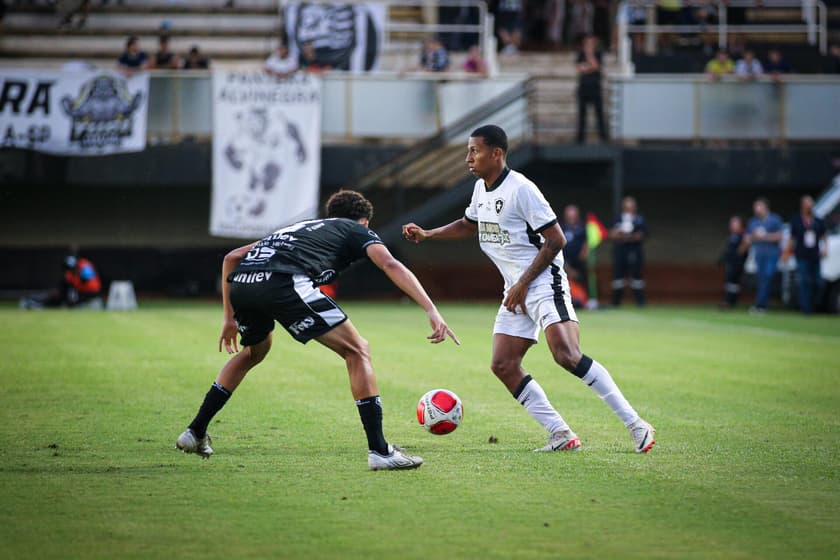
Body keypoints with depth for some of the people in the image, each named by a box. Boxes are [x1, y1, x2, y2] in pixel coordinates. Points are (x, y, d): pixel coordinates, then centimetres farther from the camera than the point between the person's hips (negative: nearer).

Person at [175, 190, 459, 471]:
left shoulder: (301, 227, 40)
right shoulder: (357, 230, 25)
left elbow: (232, 257, 37)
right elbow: (390, 265, 4)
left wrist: (229, 317, 39)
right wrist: (432, 310, -4)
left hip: (240, 284, 7)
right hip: (283, 282, -7)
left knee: (255, 350, 36)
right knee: (357, 350, 5)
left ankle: (195, 432, 37)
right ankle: (379, 450, -2)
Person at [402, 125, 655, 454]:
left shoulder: (521, 189, -15)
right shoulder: (481, 189, 12)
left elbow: (556, 240, -16)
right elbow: (469, 225, 33)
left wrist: (523, 284, -16)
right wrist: (427, 235, 21)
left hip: (544, 283, -9)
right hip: (516, 291, 9)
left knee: (567, 356, -25)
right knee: (503, 366, -3)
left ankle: (634, 424, -21)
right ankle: (562, 436, 1)